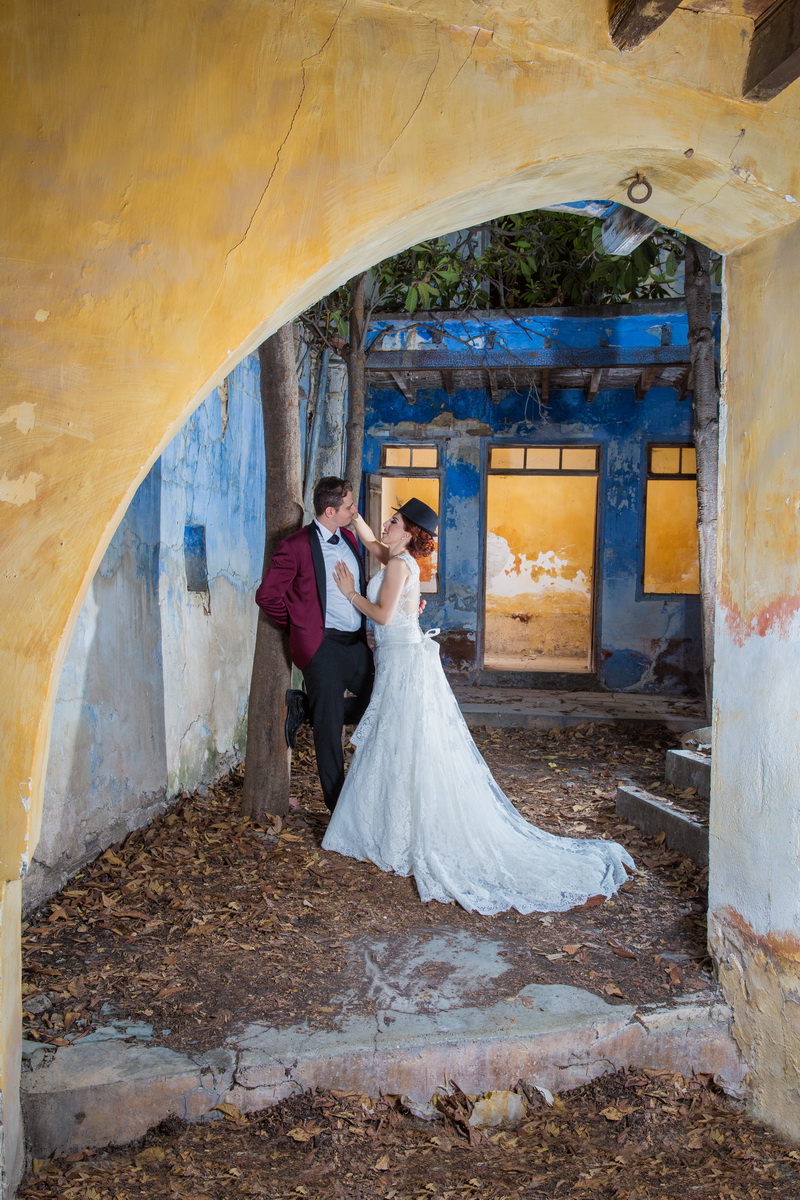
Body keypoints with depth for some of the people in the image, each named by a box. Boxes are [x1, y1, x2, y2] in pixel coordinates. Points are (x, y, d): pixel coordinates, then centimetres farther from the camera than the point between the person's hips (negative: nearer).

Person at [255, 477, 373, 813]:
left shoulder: (348, 538, 10)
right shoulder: (296, 546, -12)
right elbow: (267, 595, -10)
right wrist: (301, 626, -1)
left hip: (356, 643, 7)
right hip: (322, 646, -7)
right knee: (329, 730, 2)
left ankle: (304, 707, 22)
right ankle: (338, 808, 16)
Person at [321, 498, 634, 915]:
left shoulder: (398, 564, -13)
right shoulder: (398, 559, 13)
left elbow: (383, 615, -18)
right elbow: (370, 541, 30)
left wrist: (351, 592, -6)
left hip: (405, 663, -9)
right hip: (399, 662, 9)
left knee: (410, 754, -4)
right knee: (397, 753, 13)